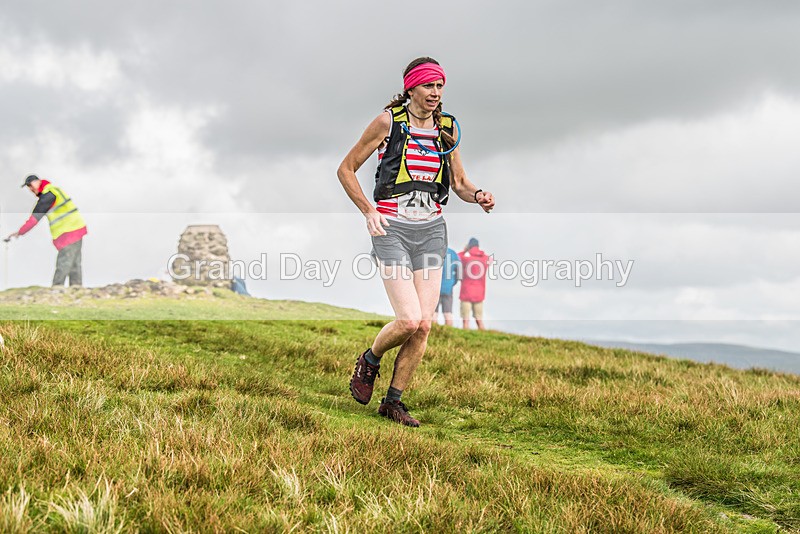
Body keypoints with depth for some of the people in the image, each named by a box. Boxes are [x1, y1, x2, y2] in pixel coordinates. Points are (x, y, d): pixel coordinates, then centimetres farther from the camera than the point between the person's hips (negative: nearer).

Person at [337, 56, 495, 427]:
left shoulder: (448, 128, 8)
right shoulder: (388, 121, -5)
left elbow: (459, 182, 18)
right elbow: (346, 169, 1)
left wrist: (478, 196, -4)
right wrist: (368, 211, -10)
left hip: (431, 230, 4)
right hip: (392, 229, -4)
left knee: (424, 325, -2)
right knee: (409, 319, -16)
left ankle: (393, 401, 12)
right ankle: (369, 362, 15)